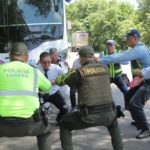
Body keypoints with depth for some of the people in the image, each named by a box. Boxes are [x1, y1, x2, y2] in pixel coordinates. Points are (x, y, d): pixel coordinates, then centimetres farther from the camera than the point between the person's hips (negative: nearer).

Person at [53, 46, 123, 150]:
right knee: (113, 123, 40)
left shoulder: (79, 72, -6)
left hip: (89, 116, -4)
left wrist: (55, 81, 40)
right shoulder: (105, 69, 8)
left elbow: (63, 80, 14)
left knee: (64, 125, 20)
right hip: (107, 113, 4)